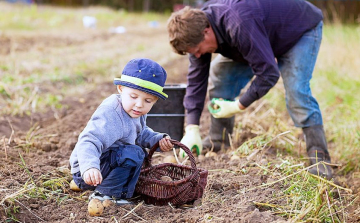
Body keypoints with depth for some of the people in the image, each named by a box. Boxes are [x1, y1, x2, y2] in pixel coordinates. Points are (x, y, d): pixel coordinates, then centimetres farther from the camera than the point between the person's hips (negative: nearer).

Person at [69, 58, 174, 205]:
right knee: (133, 154, -26)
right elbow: (88, 142, -38)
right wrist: (89, 167, -56)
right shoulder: (110, 115, -28)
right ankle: (104, 194, -16)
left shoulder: (136, 112, 2)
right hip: (87, 172, -10)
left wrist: (158, 139, 2)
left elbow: (141, 134, 21)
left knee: (142, 154, 24)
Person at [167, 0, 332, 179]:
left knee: (296, 92, -26)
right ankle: (217, 142, 9)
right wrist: (191, 129, -18)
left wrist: (238, 106, -30)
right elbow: (196, 77, -13)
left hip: (302, 30, -8)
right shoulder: (198, 29, -17)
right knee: (220, 71, 0)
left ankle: (320, 161, -18)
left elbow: (268, 73, -39)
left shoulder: (239, 26, -44)